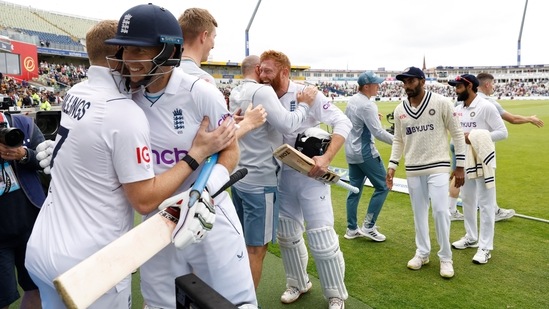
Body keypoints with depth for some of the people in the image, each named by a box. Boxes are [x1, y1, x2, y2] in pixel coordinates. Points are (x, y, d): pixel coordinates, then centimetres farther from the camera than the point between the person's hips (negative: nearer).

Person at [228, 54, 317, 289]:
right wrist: (304, 104, -7)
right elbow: (288, 125, -22)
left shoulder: (234, 94, 11)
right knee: (256, 248, 1)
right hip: (259, 180, -9)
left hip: (238, 176, 9)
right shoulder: (262, 91, -15)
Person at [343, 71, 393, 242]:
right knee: (382, 186, 2)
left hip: (351, 152, 9)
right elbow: (378, 132, -22)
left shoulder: (351, 101, 8)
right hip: (365, 152, -9)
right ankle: (368, 226, 5)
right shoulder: (367, 105, -19)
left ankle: (352, 229, 18)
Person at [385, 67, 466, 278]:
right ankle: (422, 253, 26)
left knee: (440, 210, -7)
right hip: (413, 169, 4)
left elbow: (457, 134, -2)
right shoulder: (400, 110, 5)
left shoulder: (441, 103, -6)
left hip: (438, 166, -4)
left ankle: (445, 258, 10)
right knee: (419, 212, 10)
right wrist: (392, 166, 4)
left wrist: (460, 166, -4)